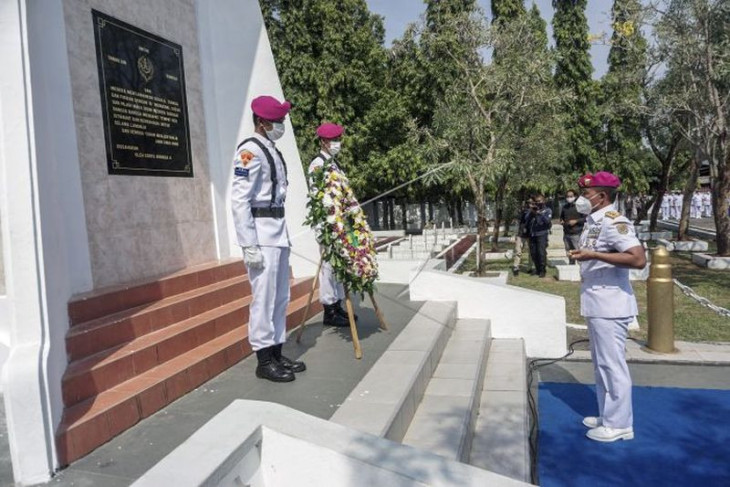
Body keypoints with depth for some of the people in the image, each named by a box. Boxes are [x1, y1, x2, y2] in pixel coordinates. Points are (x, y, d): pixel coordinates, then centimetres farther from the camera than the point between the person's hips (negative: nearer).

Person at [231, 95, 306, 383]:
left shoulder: (273, 151, 16)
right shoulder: (250, 151, -12)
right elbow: (239, 200, -18)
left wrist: (283, 232, 15)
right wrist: (249, 245, -21)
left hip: (278, 230, 9)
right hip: (261, 232, -9)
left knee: (281, 297, 13)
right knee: (264, 298, -4)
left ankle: (277, 353, 25)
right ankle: (264, 361, 8)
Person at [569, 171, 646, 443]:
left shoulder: (614, 222, -17)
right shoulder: (592, 221, 12)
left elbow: (638, 259, -27)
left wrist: (593, 255, -27)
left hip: (610, 306, -10)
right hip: (595, 304, 10)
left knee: (612, 365, -1)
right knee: (601, 364, 18)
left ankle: (619, 424, 12)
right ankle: (607, 416, 30)